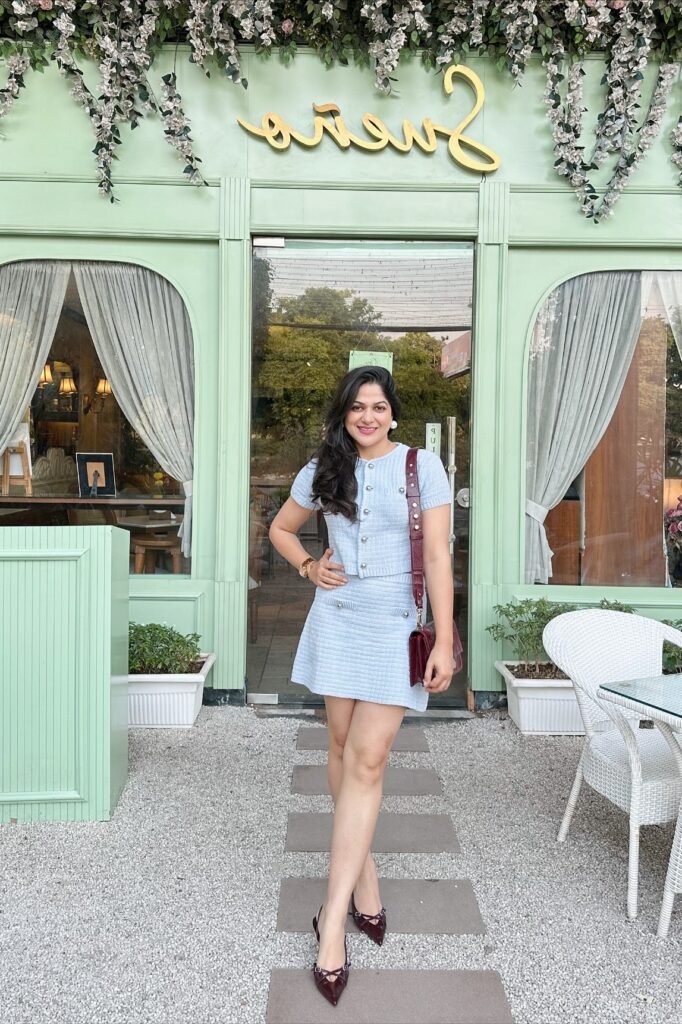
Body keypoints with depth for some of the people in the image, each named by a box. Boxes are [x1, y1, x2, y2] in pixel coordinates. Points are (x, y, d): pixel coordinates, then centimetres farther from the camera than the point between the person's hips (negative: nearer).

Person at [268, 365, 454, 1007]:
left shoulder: (422, 466, -3)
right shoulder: (323, 470, 6)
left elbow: (437, 557, -7)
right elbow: (280, 528, 21)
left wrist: (443, 643, -11)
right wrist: (308, 567, 2)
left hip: (396, 625, -3)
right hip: (337, 620, 3)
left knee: (366, 761, -9)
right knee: (343, 747, 10)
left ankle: (334, 917, -4)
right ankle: (363, 873, 29)